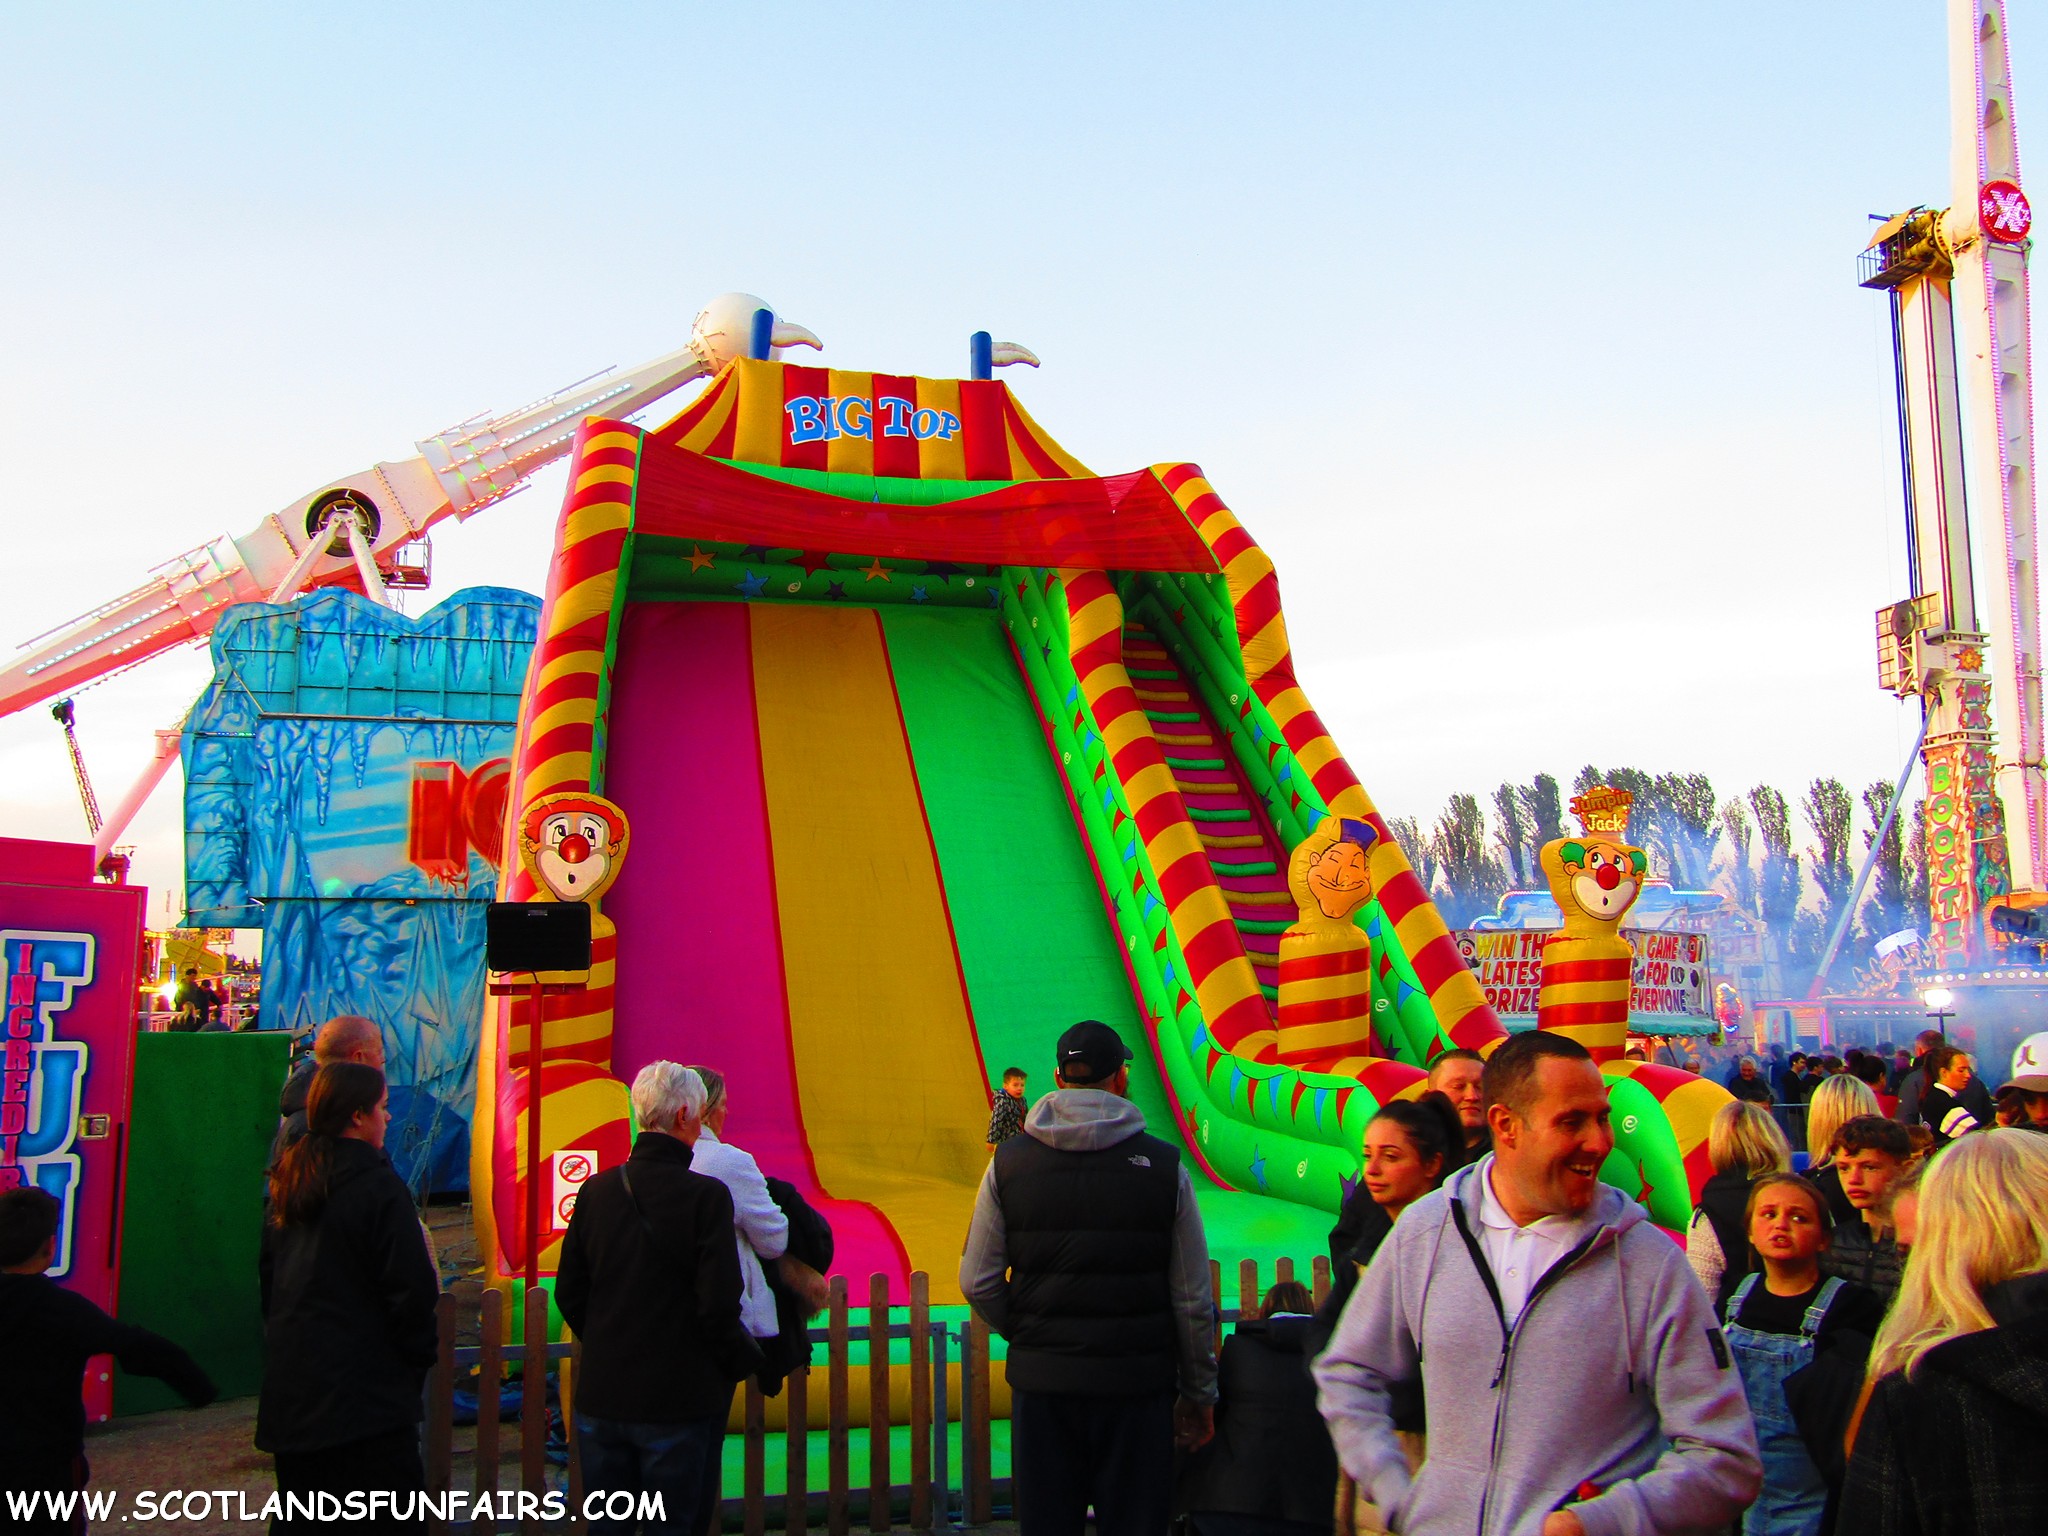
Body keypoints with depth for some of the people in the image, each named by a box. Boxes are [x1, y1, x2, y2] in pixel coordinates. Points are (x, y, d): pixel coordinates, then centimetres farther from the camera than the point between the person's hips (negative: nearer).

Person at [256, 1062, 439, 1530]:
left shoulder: (288, 1188, 10)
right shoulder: (379, 1187, -15)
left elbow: (268, 1280, 18)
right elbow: (412, 1286, -16)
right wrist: (422, 1356, -2)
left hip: (290, 1390, 8)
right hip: (364, 1394, -8)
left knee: (304, 1521, 16)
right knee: (388, 1520, -2)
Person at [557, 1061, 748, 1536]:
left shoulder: (596, 1189, -1)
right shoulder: (706, 1195, -15)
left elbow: (568, 1293, 5)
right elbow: (718, 1305, -17)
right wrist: (743, 1363, 1)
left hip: (601, 1396, 5)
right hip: (679, 1401, -4)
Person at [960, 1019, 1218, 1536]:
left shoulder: (1009, 1161, -2)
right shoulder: (1164, 1166, -5)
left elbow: (977, 1283, -1)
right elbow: (1193, 1299, -3)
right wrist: (1199, 1394, 9)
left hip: (1040, 1382, 1)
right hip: (1137, 1382, -1)